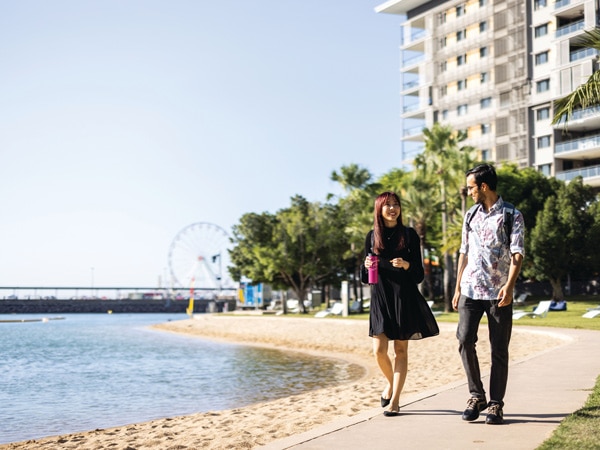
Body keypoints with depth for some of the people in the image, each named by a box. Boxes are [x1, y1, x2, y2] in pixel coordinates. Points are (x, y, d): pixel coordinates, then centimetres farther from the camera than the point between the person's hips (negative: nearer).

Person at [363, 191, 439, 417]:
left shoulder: (409, 235, 2)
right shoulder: (372, 236, 8)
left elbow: (419, 274, 1)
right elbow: (366, 276, 13)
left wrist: (406, 265, -19)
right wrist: (367, 267, -9)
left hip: (404, 298, -1)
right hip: (380, 298, 2)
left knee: (400, 350, 0)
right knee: (379, 351, -4)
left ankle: (395, 401, 6)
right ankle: (391, 383, 26)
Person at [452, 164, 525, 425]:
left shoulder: (512, 216, -2)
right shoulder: (470, 216, 14)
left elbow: (517, 254, -10)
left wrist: (509, 285, -24)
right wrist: (457, 288, 14)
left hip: (498, 293, -4)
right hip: (470, 291, 4)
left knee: (499, 350, 1)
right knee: (465, 340, -9)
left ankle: (495, 404, 11)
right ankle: (476, 396, 7)